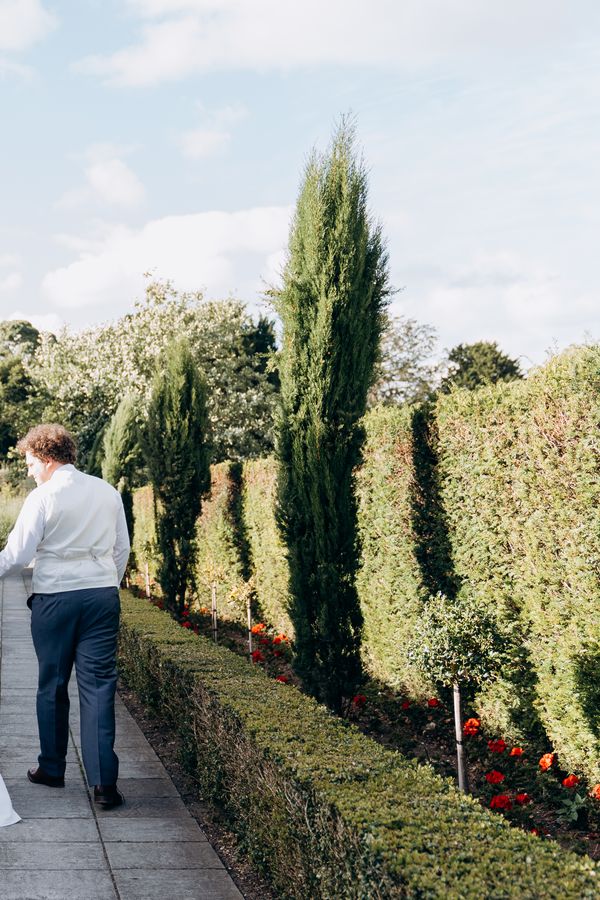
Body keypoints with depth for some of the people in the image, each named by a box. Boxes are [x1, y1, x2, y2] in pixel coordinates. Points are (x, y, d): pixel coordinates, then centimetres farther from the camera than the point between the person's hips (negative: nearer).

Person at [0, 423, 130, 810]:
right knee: (99, 686, 1)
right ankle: (104, 782, -4)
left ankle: (52, 768, 25)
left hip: (55, 599, -3)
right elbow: (122, 548, 12)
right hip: (103, 596, 3)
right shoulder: (108, 492, 6)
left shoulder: (42, 498, -8)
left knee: (52, 685, 13)